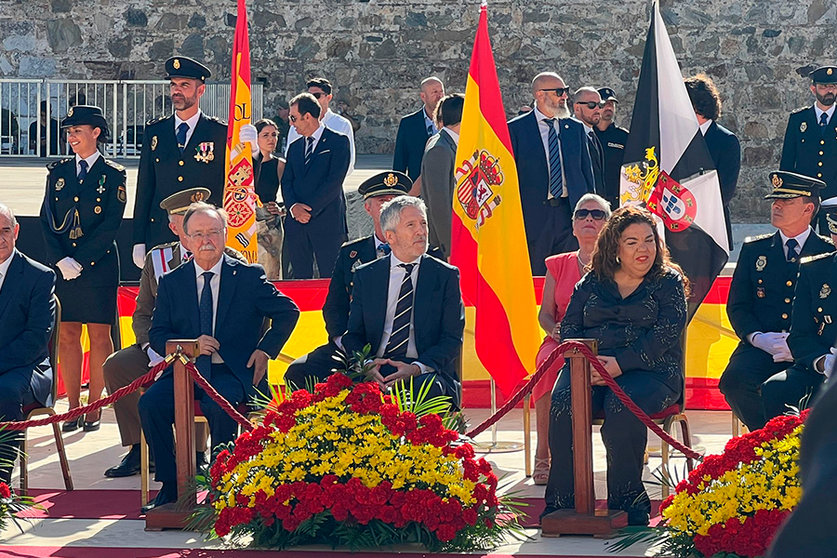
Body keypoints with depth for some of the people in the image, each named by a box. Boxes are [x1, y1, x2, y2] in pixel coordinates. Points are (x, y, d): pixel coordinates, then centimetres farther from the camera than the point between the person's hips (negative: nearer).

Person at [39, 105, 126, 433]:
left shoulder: (112, 175, 0)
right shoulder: (58, 172, 11)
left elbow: (111, 224, -7)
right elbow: (47, 220, 6)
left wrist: (80, 261, -13)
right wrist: (60, 260, -9)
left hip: (98, 267, -3)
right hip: (62, 267, 4)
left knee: (99, 335, 0)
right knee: (67, 336, 3)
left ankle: (94, 409, 5)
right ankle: (73, 409, 8)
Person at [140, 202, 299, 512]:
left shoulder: (248, 276, 5)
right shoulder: (171, 282, 11)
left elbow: (288, 311, 11)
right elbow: (157, 334, 8)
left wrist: (265, 350, -1)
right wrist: (190, 345, -11)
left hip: (232, 371, -3)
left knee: (219, 404, -35)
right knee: (150, 403, -24)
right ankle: (170, 485, -11)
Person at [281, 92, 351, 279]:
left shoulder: (338, 142, 0)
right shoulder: (295, 147, 19)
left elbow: (335, 181, -9)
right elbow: (287, 182, 12)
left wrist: (310, 209, -13)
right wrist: (293, 206, -8)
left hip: (327, 222, -6)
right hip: (296, 222, 6)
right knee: (300, 279, 4)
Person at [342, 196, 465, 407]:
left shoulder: (446, 275, 9)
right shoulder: (365, 276, 15)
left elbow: (453, 339, 1)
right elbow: (353, 335, 12)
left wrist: (416, 368, -17)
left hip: (425, 372, -1)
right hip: (376, 371, 1)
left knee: (427, 386, -37)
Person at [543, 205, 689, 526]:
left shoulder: (669, 282, 8)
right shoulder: (592, 282, 19)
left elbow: (666, 334, -6)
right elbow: (569, 325, 12)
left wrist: (620, 364, -19)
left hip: (648, 371, -3)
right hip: (589, 367, 3)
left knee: (622, 406, -36)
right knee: (563, 402, -30)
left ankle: (628, 506, -23)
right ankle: (561, 504, -26)